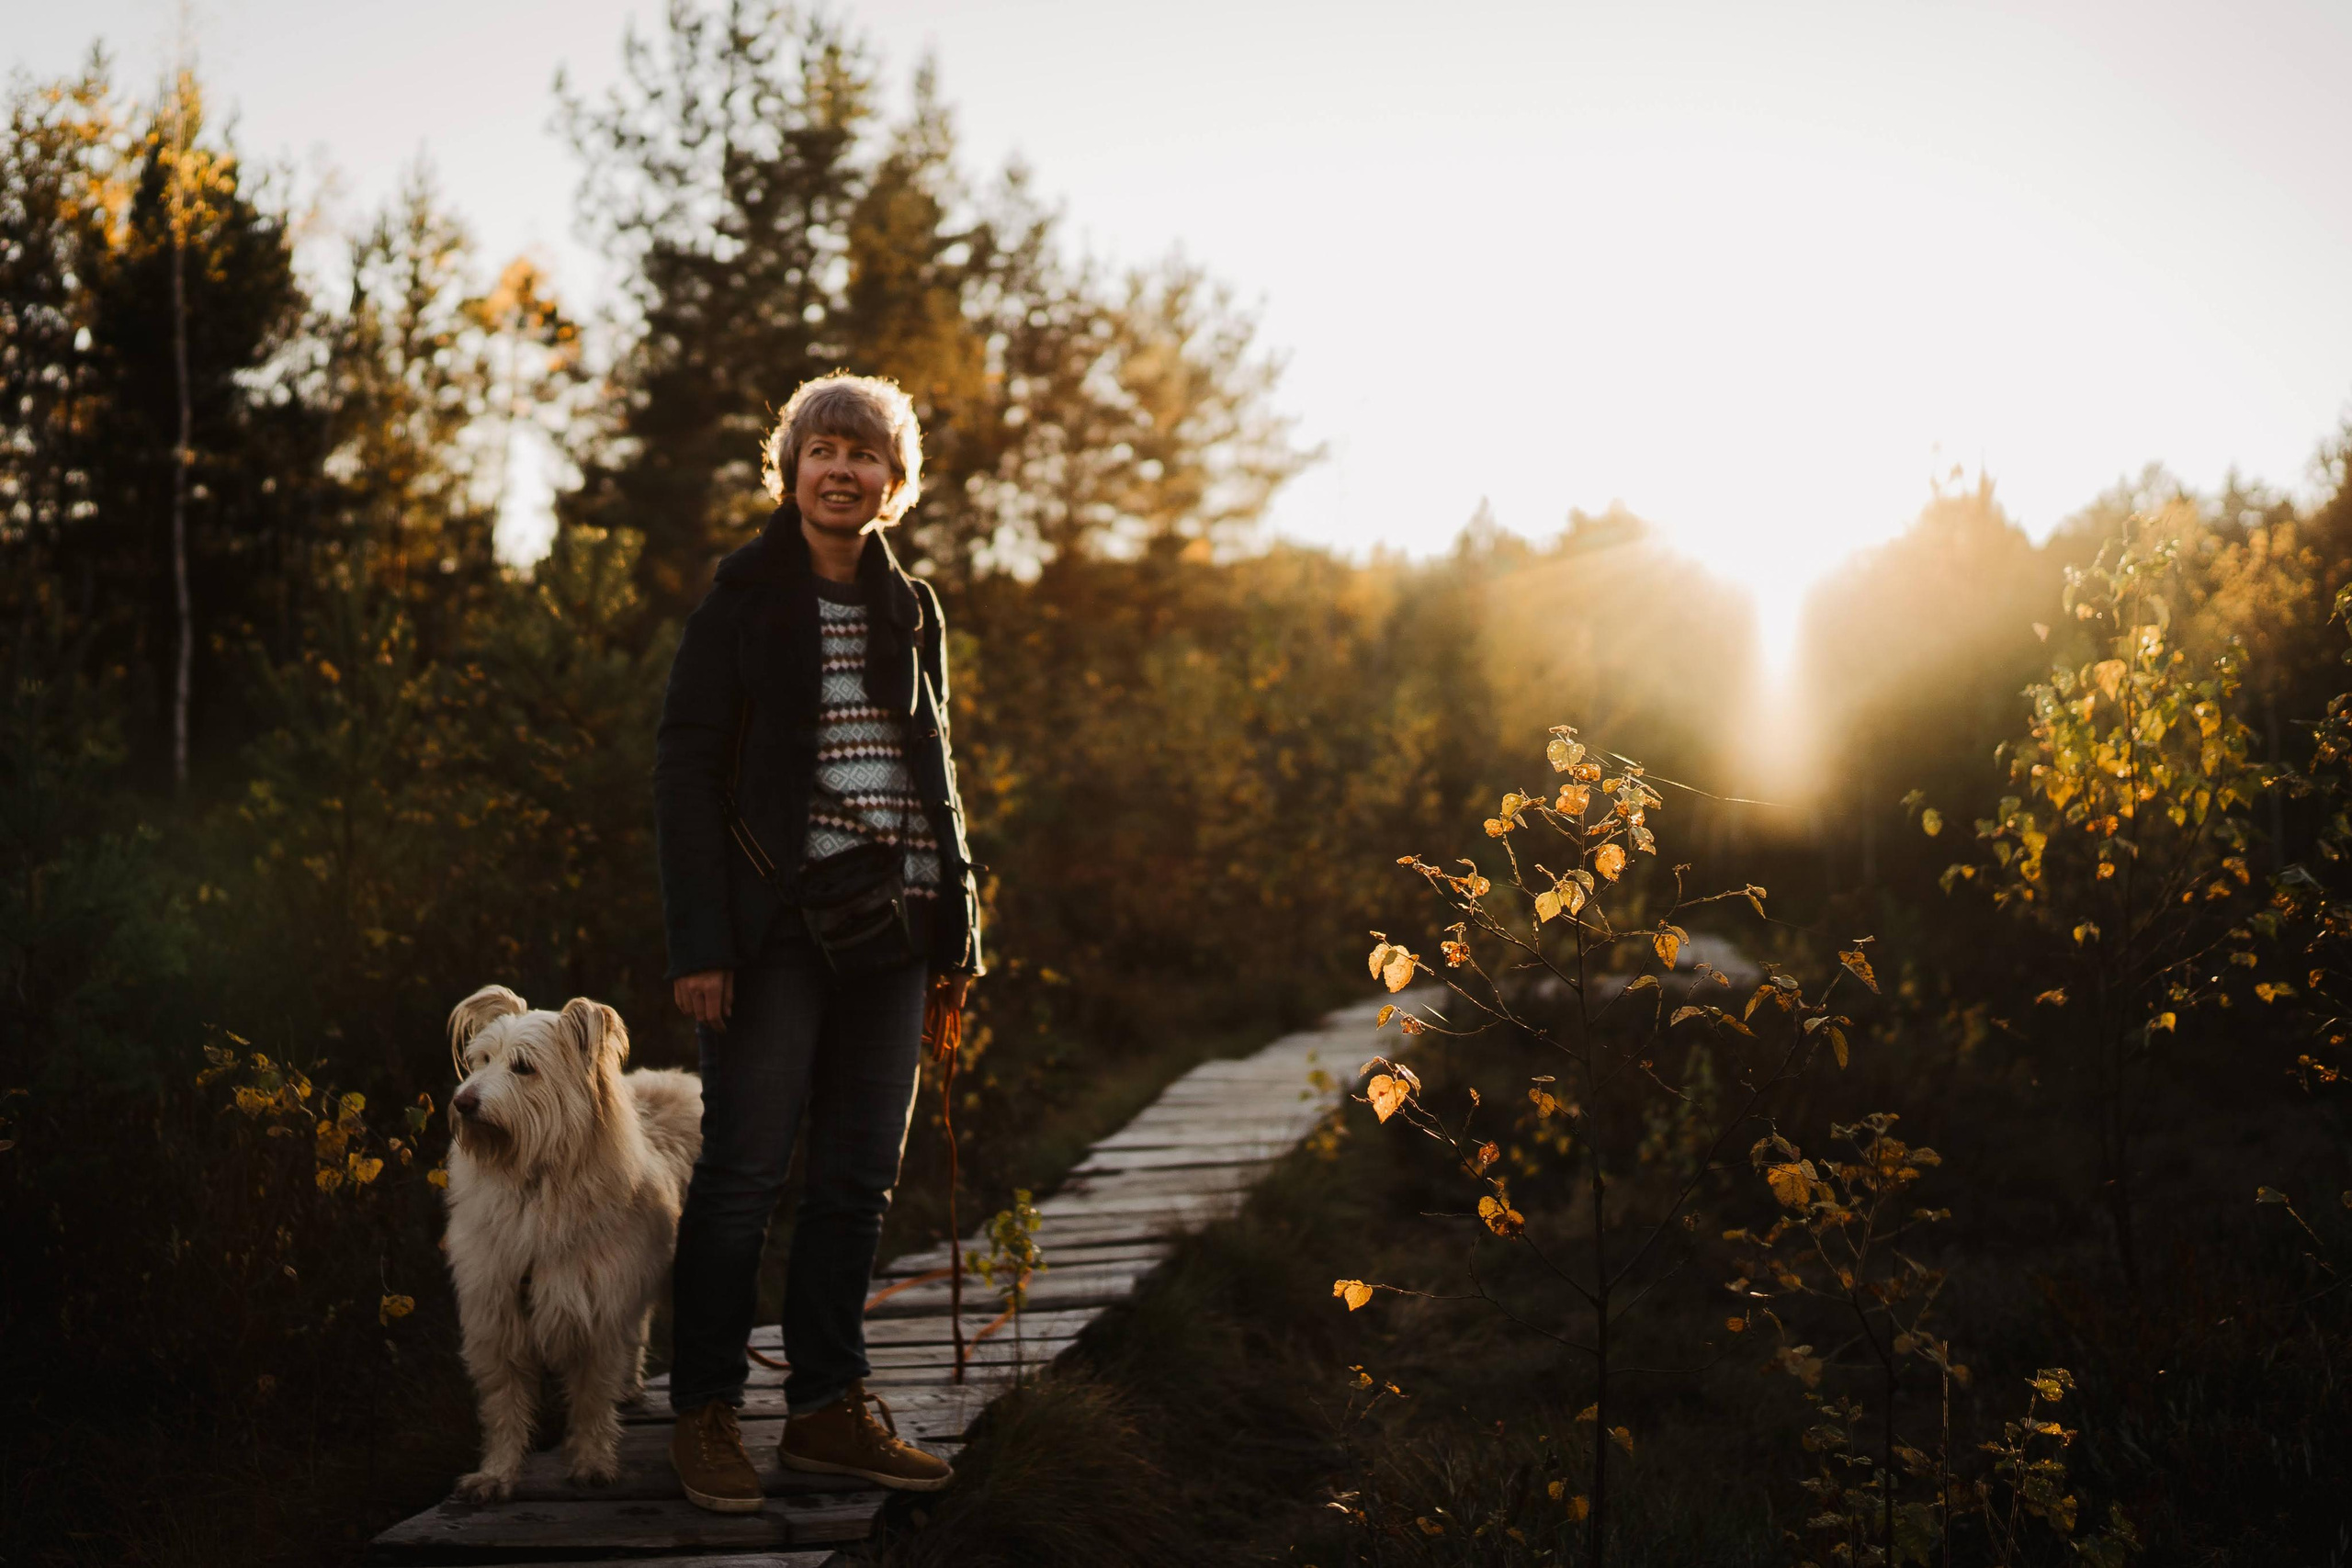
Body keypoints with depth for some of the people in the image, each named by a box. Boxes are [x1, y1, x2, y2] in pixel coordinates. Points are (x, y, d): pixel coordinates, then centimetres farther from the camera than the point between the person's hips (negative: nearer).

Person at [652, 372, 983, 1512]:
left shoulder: (910, 612, 15)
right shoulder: (742, 599, -1)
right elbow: (685, 769, -6)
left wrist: (954, 944, 13)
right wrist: (697, 943, -14)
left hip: (892, 930, 5)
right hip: (779, 928, -5)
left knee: (860, 1174, 7)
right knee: (745, 1170, -4)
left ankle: (828, 1408, 15)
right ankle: (705, 1415, 6)